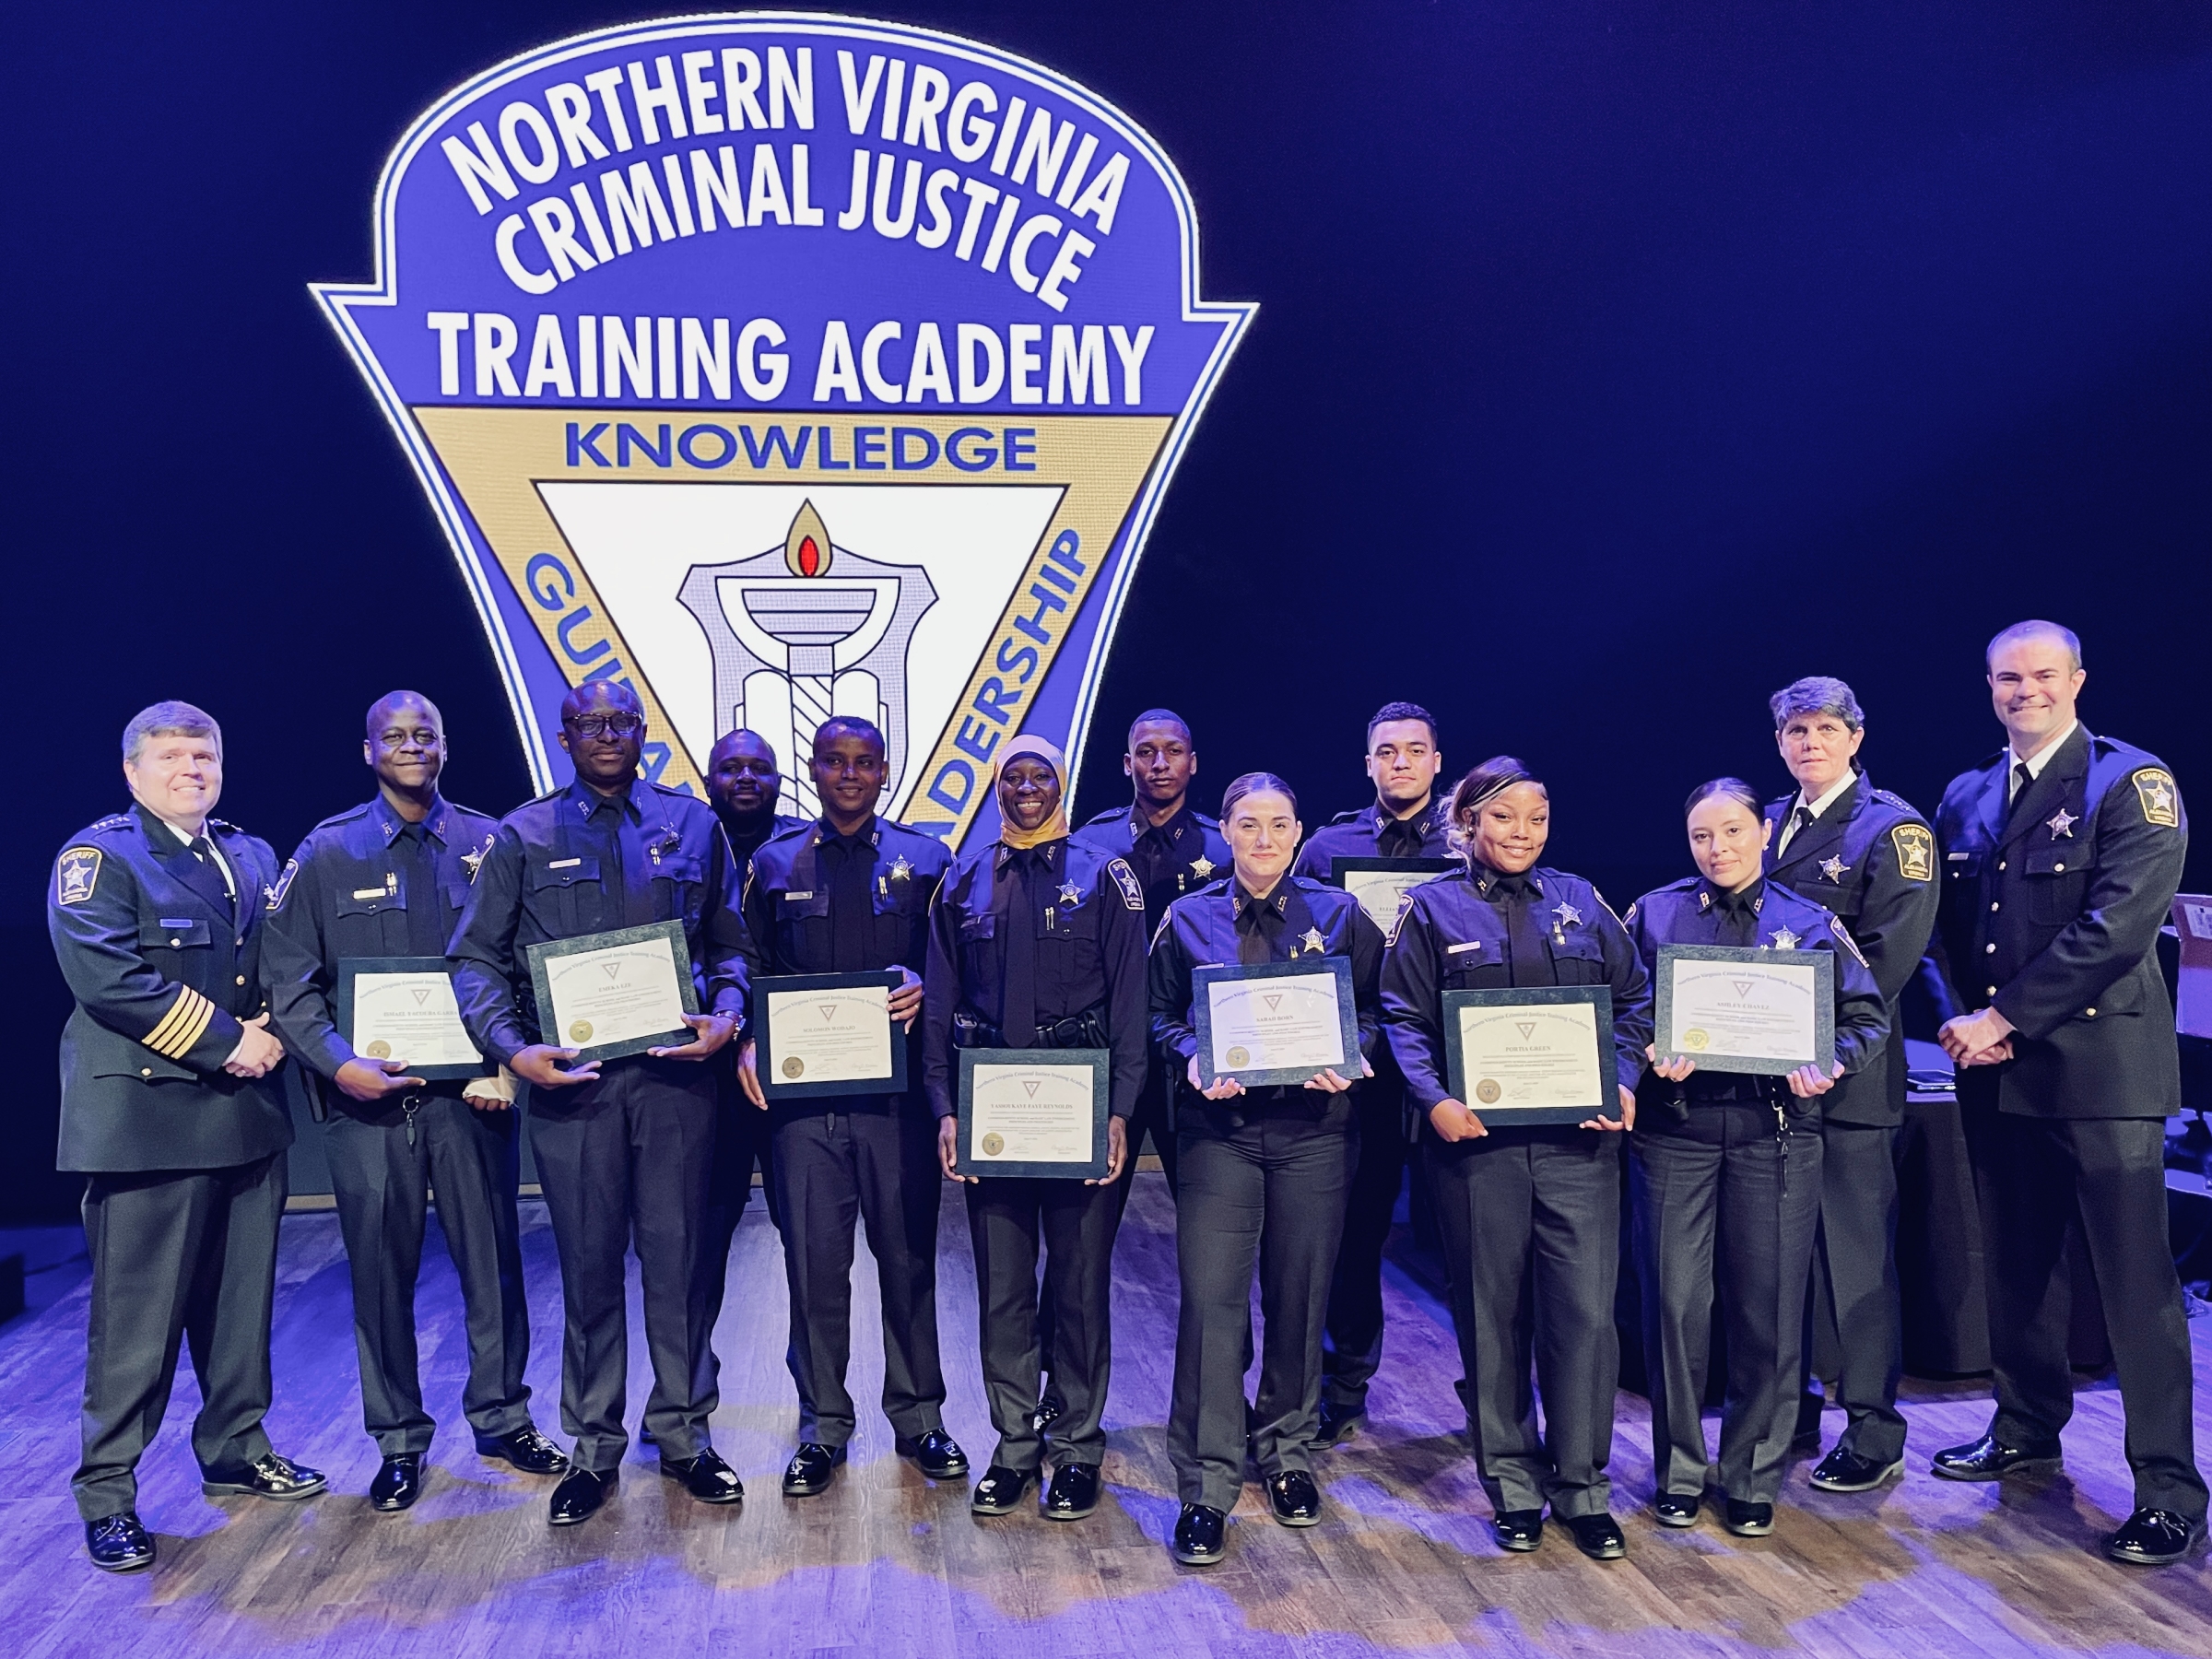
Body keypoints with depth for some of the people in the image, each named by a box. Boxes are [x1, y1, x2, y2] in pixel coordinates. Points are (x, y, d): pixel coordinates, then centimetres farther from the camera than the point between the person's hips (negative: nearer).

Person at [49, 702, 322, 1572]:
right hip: (148, 1116, -6)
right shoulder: (98, 857, -5)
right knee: (138, 1313, -1)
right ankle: (107, 1492, 10)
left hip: (248, 1113, 7)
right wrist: (222, 1042, -17)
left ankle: (235, 1452, 29)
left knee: (242, 1299, 14)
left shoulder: (252, 858, 16)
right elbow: (106, 976, -18)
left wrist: (271, 1032, -6)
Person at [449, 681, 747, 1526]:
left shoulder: (692, 825, 8)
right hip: (569, 1077, 0)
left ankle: (683, 1432, 22)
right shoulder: (524, 836, 6)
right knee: (587, 1263, 8)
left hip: (673, 1070, 1)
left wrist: (725, 1015, -8)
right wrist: (513, 1047, -11)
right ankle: (593, 1447, 21)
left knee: (678, 1256, 7)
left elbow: (728, 944, 10)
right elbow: (477, 956, 4)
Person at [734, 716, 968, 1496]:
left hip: (897, 1089, 0)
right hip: (803, 1091, 1)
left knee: (908, 1255, 6)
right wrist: (748, 1044, -4)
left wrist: (921, 987, -15)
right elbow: (753, 969, 12)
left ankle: (918, 1416, 22)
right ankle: (822, 1426, 18)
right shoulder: (776, 863, 10)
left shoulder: (923, 860, 7)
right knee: (814, 1262, 3)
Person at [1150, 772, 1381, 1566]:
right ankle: (1206, 1488, 1)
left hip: (1313, 1124, 1)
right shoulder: (1188, 919, 6)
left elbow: (1373, 1009, 7)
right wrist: (1193, 1061, -10)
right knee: (1211, 1298, -7)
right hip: (1219, 1125, -1)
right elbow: (1161, 1014, 9)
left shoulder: (1338, 914, 6)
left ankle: (1286, 1454, 30)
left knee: (1300, 1296, 10)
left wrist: (1348, 1060, -11)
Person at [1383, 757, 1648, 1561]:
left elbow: (1633, 999, 12)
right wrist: (1434, 1100, -15)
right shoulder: (1433, 908, 3)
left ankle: (1582, 1485, 14)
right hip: (1477, 1139, -1)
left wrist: (1624, 1083, -3)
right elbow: (1404, 1018, 0)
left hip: (1577, 1138, 2)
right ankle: (1511, 1481, 22)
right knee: (1493, 1314, 8)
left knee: (1585, 1311, -2)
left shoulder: (1579, 900, 10)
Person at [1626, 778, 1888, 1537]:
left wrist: (1832, 1063, -13)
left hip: (1776, 1129, 1)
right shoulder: (1654, 915, 7)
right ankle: (1678, 1471, 16)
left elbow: (1868, 1017, 6)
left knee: (1769, 1305, 3)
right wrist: (1648, 1054, -15)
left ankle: (1754, 1476, 20)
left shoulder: (1810, 923, 7)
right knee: (1675, 1301, 0)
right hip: (1675, 1126, 0)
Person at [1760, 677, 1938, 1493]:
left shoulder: (1893, 827, -5)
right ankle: (1788, 1407, 24)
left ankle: (1874, 1433, 9)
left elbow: (1890, 953, -13)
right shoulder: (1768, 823, 15)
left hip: (1847, 1074, -6)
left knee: (1855, 1255, -1)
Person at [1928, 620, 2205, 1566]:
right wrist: (1975, 1020, -2)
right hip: (1996, 1067, 6)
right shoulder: (1967, 799, 12)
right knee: (2016, 1259, 16)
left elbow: (2117, 927, -17)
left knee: (2134, 1277, -3)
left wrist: (2005, 1017, -15)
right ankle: (2027, 1430, 32)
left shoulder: (2132, 784, -7)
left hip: (2100, 1064, -6)